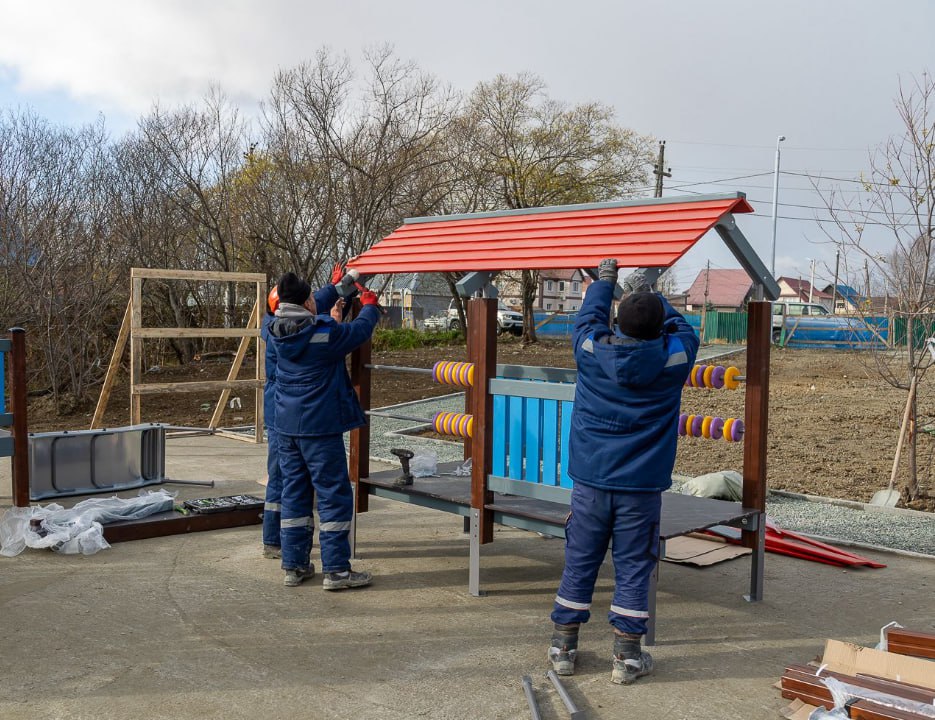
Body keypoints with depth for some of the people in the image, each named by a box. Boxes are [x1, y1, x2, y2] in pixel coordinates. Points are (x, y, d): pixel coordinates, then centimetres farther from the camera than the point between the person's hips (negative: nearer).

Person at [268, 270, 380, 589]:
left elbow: (310, 318, 20)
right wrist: (369, 306, 21)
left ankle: (294, 565, 19)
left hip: (287, 426, 7)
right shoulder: (325, 334, -17)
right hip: (320, 427, -7)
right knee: (334, 495, 1)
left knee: (294, 494, 13)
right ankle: (336, 569, 3)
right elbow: (360, 330, -2)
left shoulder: (277, 333, 2)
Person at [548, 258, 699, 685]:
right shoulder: (673, 358, -9)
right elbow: (680, 326, 13)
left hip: (590, 481, 2)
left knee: (579, 563, 11)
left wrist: (603, 282, 29)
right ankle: (626, 658, 13)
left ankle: (563, 649, 21)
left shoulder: (591, 350, -8)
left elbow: (588, 318, 14)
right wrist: (647, 295, 24)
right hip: (641, 486, -1)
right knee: (632, 569, 7)